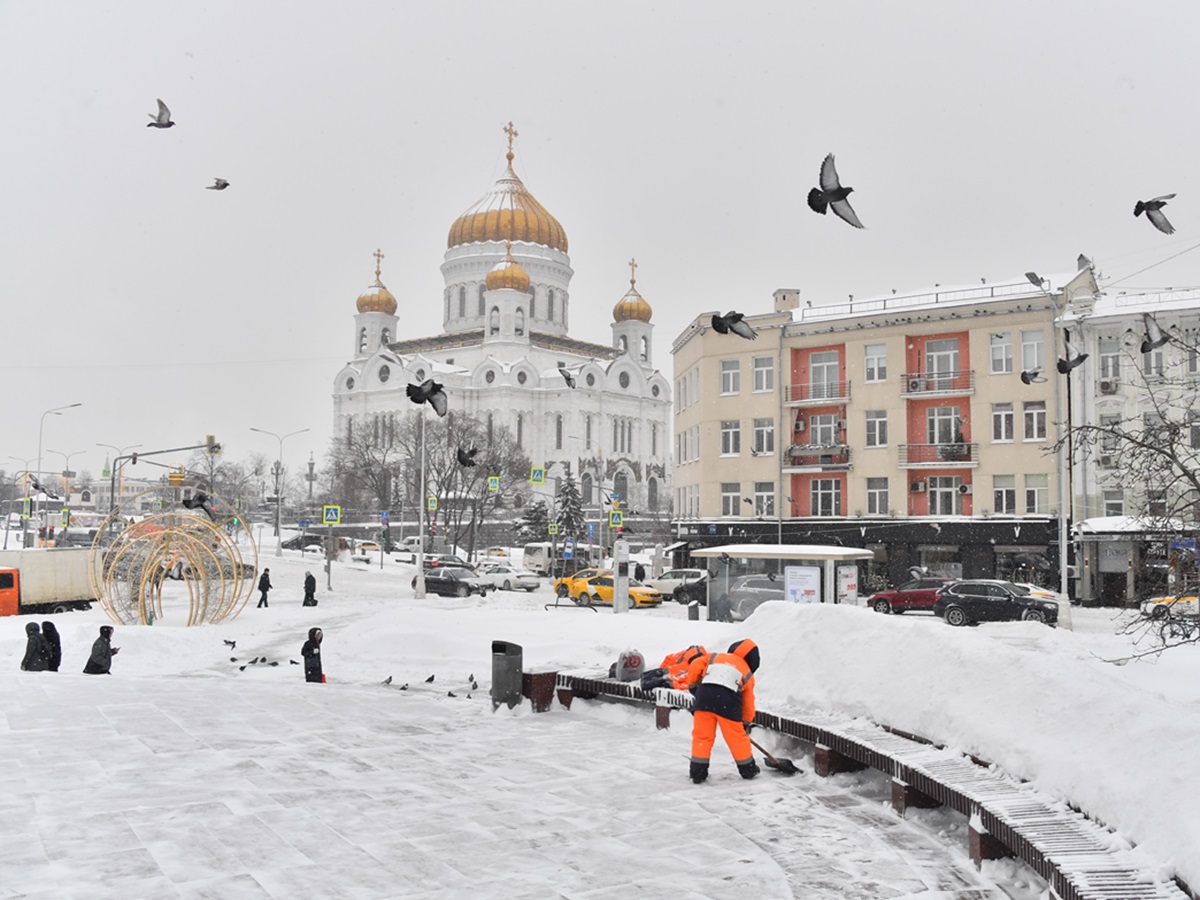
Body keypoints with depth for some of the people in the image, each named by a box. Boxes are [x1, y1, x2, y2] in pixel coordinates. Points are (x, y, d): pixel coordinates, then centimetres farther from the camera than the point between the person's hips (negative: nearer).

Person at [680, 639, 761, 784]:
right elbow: (748, 701, 30)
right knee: (737, 736, 15)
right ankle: (748, 769, 28)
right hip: (728, 700, -1)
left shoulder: (714, 657, 30)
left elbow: (695, 666, 16)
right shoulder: (747, 673, 29)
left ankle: (698, 771, 12)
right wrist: (746, 723, 40)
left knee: (702, 735, 11)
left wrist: (692, 685, 27)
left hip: (704, 694, 1)